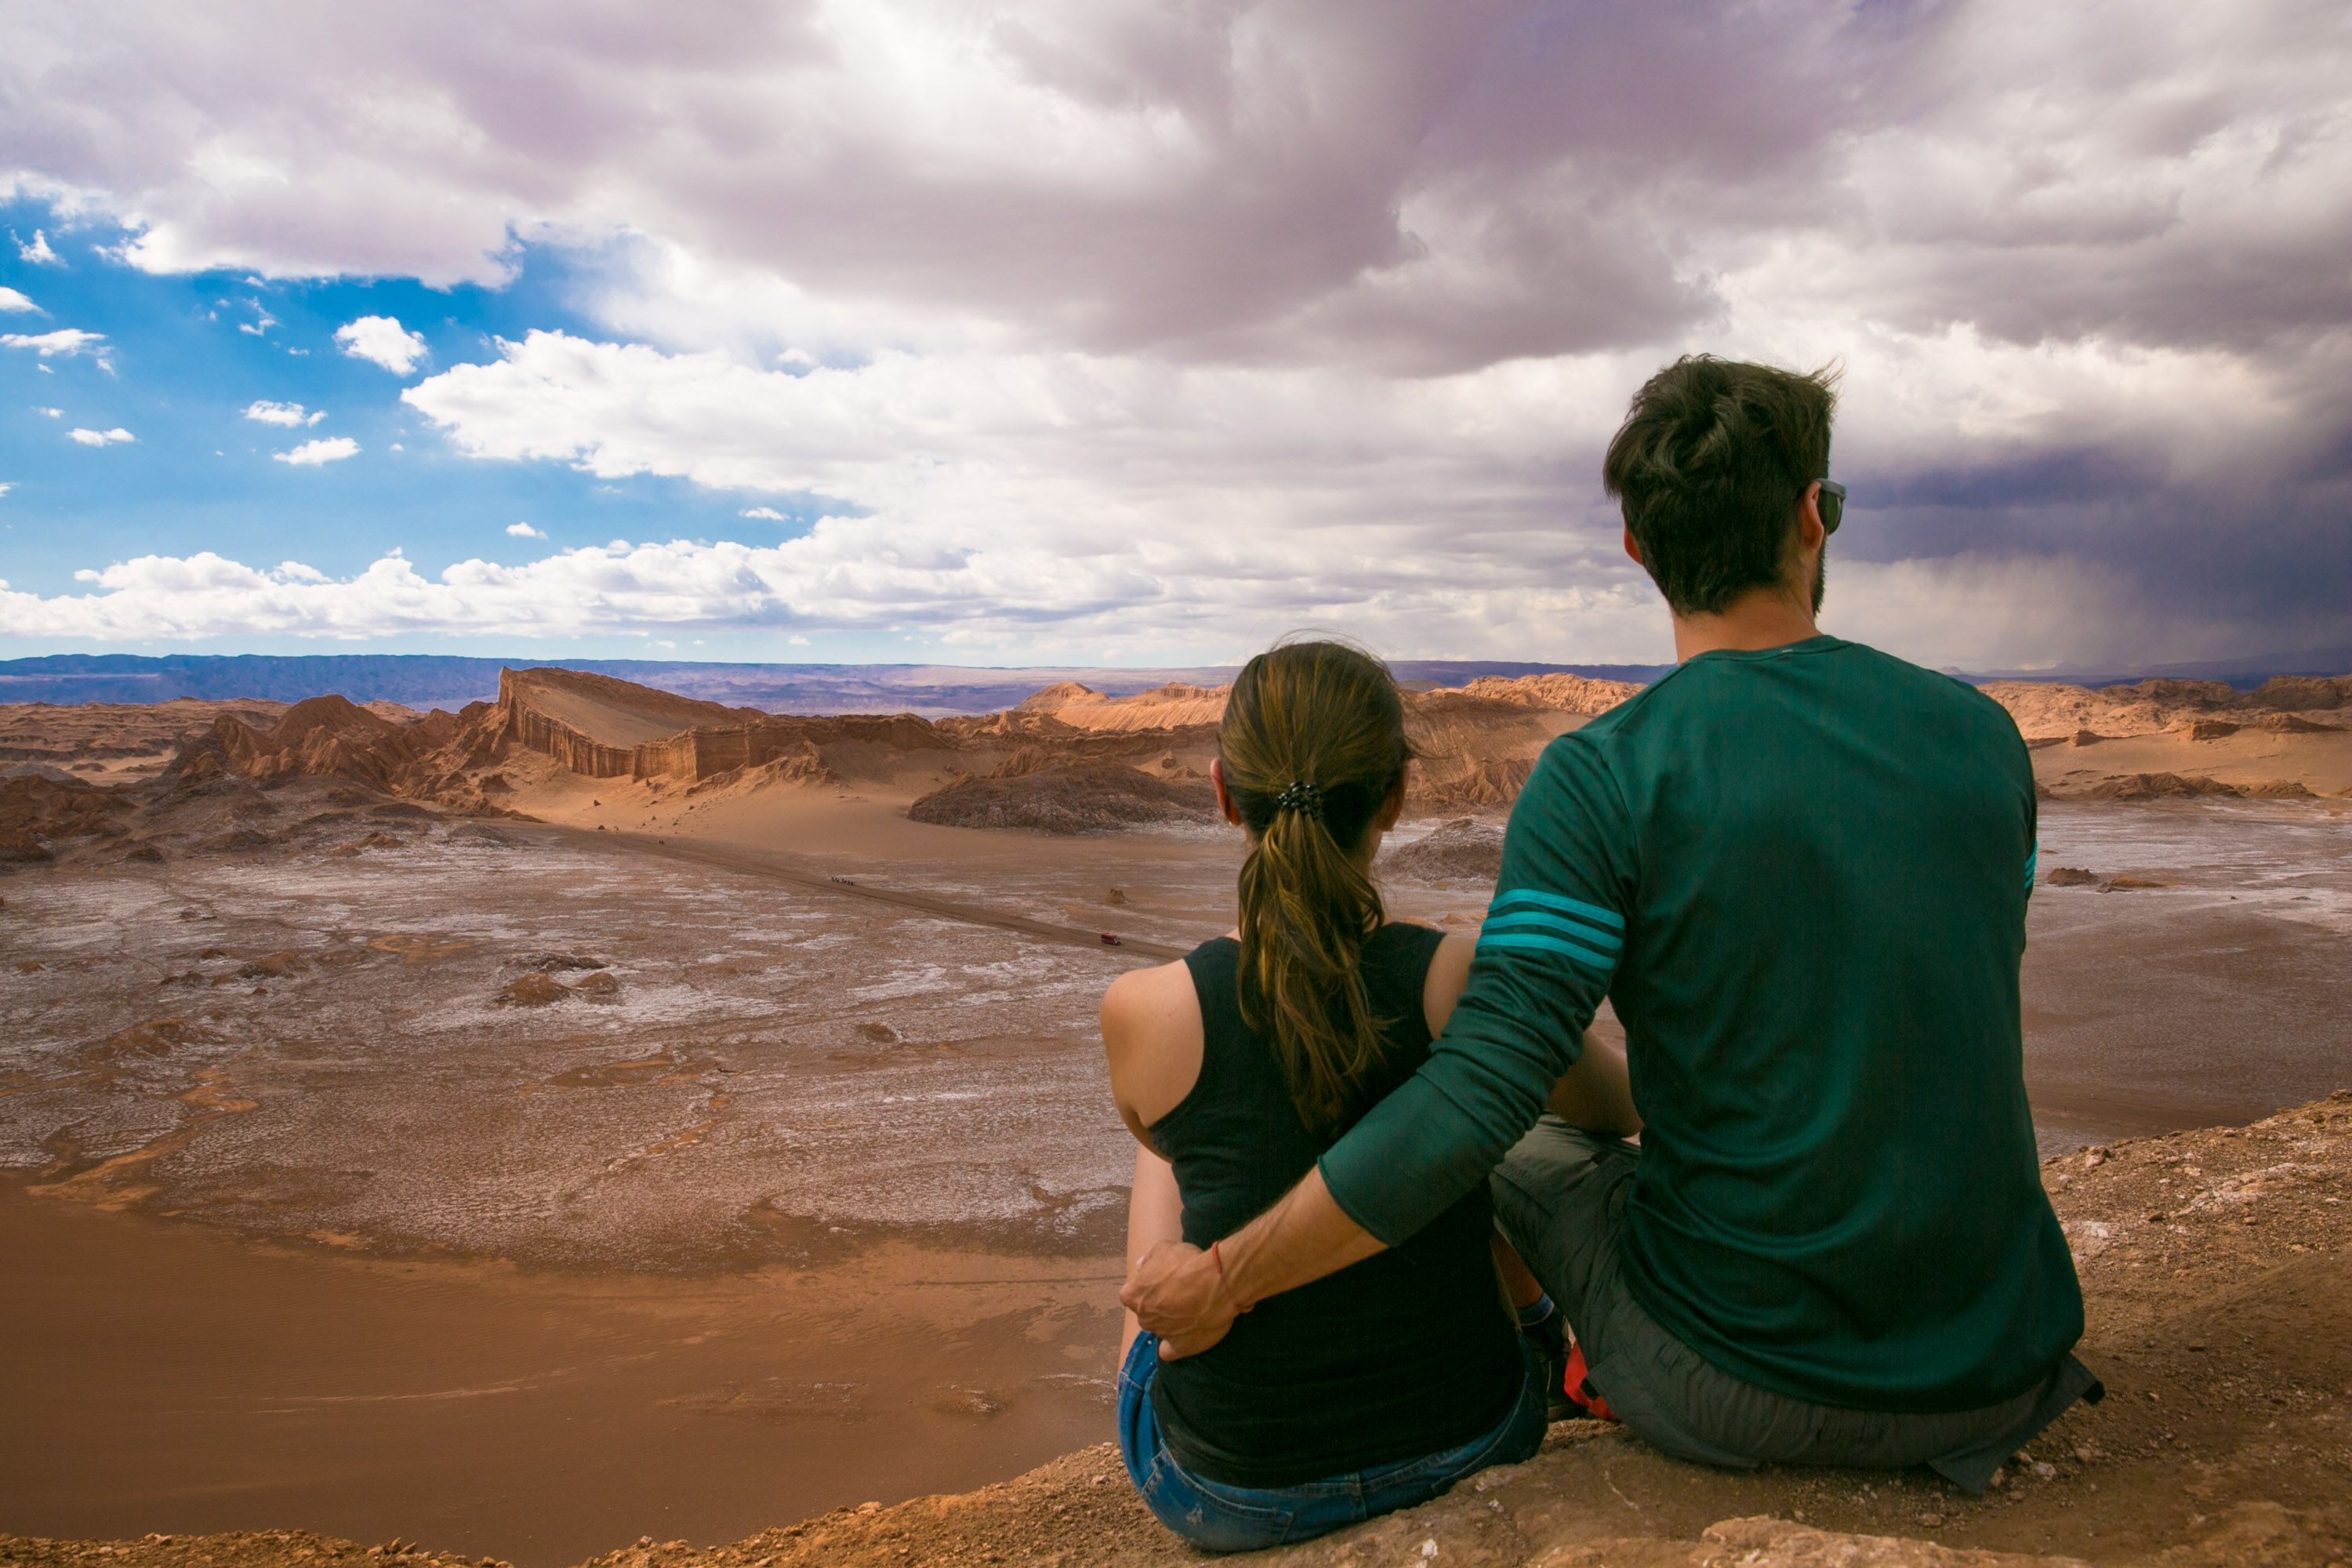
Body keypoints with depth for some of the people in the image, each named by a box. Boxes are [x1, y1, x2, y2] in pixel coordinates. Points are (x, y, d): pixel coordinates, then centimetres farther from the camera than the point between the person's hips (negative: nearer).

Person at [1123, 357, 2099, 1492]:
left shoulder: (1604, 778, -17)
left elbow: (1468, 1107, -25)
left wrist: (1219, 1284, -13)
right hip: (1999, 1375, 4)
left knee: (1520, 1149, 22)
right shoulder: (1980, 734, -1)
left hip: (1742, 1386, -4)